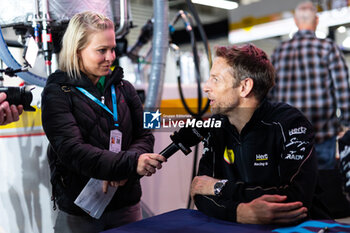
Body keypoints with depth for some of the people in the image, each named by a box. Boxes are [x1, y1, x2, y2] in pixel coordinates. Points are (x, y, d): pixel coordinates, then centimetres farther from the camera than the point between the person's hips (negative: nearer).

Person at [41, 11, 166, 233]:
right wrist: (130, 162, -33)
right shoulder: (57, 93, -8)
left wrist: (125, 172, -18)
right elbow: (72, 151, -21)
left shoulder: (124, 88, 5)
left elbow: (144, 136, 2)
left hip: (126, 204, 4)